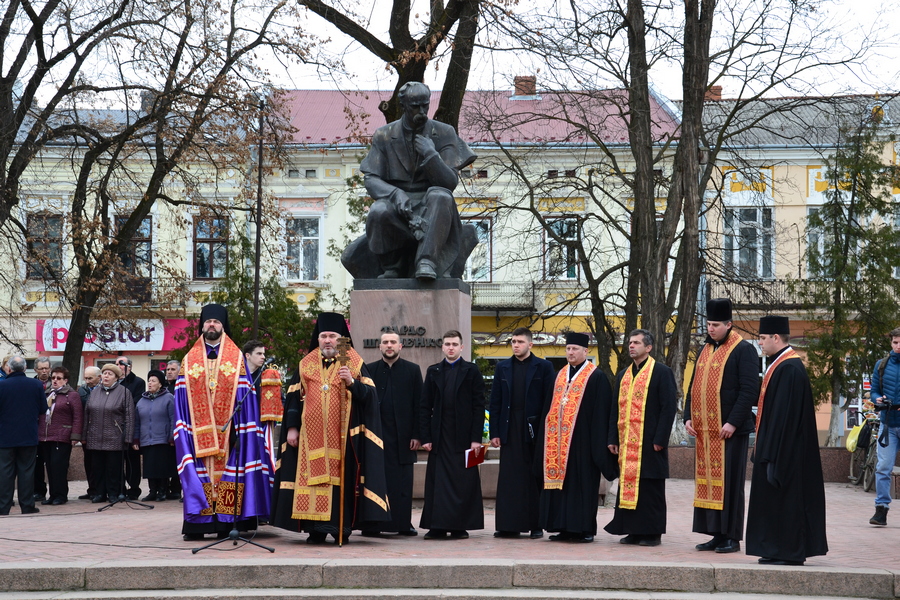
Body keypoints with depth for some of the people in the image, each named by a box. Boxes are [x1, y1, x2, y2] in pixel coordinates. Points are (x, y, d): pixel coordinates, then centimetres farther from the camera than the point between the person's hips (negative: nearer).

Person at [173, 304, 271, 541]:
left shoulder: (236, 358, 7)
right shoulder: (190, 360, 12)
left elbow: (244, 396, 2)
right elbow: (182, 400, 9)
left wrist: (241, 430, -7)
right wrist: (182, 430, -1)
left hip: (227, 430, -1)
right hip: (198, 433, 1)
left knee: (227, 473, -4)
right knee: (200, 474, -2)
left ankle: (226, 525, -1)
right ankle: (196, 525, 0)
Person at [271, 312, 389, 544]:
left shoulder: (354, 363, 6)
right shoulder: (306, 364, 12)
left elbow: (370, 395, -2)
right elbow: (294, 398, 11)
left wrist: (352, 382, -19)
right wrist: (292, 427, 3)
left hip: (343, 435, -2)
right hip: (312, 434, 2)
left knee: (341, 477, -4)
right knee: (314, 476, -2)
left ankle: (341, 527, 1)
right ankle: (316, 529, 1)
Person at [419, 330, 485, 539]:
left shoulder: (471, 371, 4)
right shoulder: (433, 372, 11)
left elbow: (478, 406, 0)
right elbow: (425, 406, 9)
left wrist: (476, 438, -8)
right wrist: (425, 437, 0)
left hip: (463, 436, -2)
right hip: (440, 436, 2)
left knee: (463, 482, -1)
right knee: (437, 481, 1)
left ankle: (460, 526, 5)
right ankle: (437, 526, 5)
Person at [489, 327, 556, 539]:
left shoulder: (543, 367, 3)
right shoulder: (502, 368, 11)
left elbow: (549, 401, -1)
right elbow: (495, 402, 9)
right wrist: (494, 432, 2)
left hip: (534, 430, -2)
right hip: (509, 430, 3)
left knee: (534, 479, 3)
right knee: (508, 479, 1)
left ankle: (536, 525, 8)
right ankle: (509, 525, 4)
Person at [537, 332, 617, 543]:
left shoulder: (596, 377, -3)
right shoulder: (560, 376, 16)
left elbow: (601, 412, -7)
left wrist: (599, 442, -13)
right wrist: (546, 436, 12)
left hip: (582, 440, -6)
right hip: (558, 441, 6)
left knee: (582, 483, -4)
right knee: (560, 479, 6)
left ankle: (585, 528, 2)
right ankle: (565, 528, 11)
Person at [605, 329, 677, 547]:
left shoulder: (661, 372, -4)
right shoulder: (623, 375, 16)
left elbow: (669, 406, -9)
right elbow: (616, 408, 17)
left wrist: (660, 439, -14)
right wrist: (613, 438, 8)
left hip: (649, 443, -6)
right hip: (626, 443, 6)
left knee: (650, 487, -2)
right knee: (628, 484, 6)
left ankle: (652, 532, 4)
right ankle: (634, 530, 13)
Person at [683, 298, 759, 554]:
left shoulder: (743, 350, -7)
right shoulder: (706, 350, 15)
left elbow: (749, 390, -13)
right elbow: (693, 386, 19)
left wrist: (733, 422, -18)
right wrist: (689, 416, 7)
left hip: (729, 429, -7)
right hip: (704, 428, 7)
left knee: (728, 482, -3)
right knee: (706, 480, 8)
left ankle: (731, 537, 3)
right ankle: (716, 534, 14)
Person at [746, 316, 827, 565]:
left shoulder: (789, 368, -18)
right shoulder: (779, 364, 13)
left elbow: (785, 413, -22)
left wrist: (772, 454, -22)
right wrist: (764, 449, 18)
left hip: (786, 449, -10)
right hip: (775, 446, 10)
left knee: (784, 498, -4)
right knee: (775, 497, 12)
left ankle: (789, 552, 2)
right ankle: (778, 549, 18)